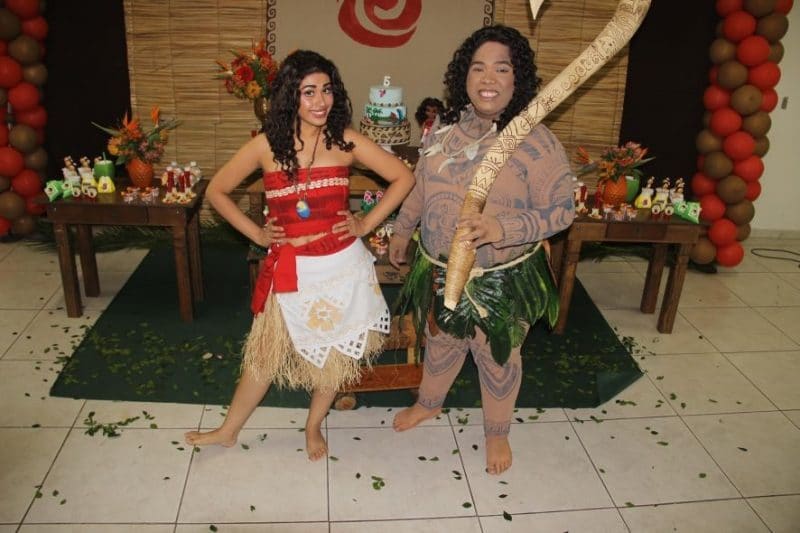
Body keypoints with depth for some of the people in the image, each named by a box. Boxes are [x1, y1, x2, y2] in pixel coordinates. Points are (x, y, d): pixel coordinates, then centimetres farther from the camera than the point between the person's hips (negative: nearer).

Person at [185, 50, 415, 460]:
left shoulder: (345, 141, -7)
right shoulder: (266, 145, -6)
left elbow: (403, 178, -1)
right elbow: (216, 191, 4)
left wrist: (367, 223, -5)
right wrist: (255, 233, -1)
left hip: (342, 265, 1)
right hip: (290, 269, 0)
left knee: (333, 352, 15)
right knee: (266, 351, 13)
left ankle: (313, 426, 39)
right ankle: (229, 430, 34)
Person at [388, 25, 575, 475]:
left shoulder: (538, 144, -20)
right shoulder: (445, 130, -4)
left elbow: (561, 210, -18)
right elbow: (421, 188, 11)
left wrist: (502, 229, -33)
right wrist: (402, 231, 20)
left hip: (502, 280, -4)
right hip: (440, 271, 5)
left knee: (497, 358, 17)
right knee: (441, 342, 27)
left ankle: (498, 433, 44)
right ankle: (429, 403, 56)